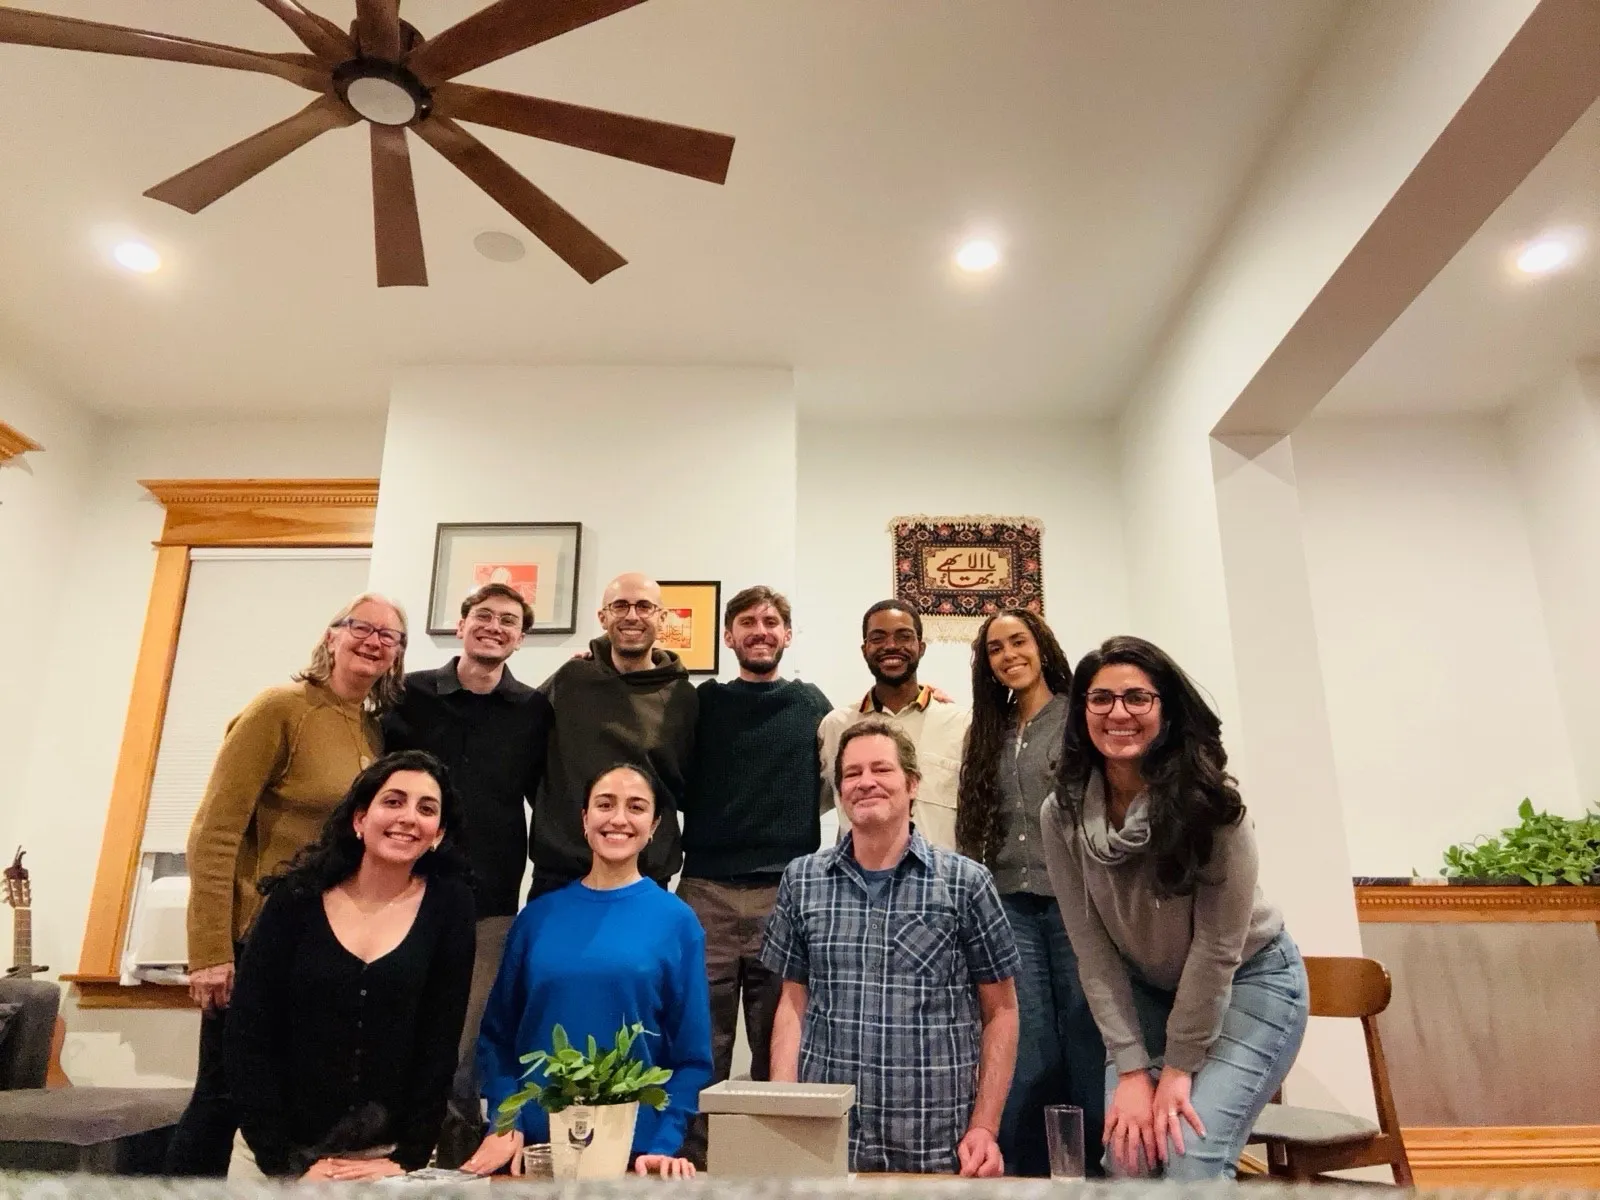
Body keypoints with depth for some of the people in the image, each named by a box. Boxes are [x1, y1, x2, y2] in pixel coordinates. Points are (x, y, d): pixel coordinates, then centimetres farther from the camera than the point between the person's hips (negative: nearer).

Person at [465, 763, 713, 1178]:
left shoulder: (676, 921, -5)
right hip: (534, 1145, 2)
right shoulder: (538, 915, 1)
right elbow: (498, 1034, 5)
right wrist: (505, 1125, -6)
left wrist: (663, 1147, -12)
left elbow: (692, 1055, -4)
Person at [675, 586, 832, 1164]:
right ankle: (692, 1159, 15)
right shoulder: (703, 701, 9)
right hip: (707, 889, 0)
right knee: (700, 1045, 3)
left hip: (788, 893, 0)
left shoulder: (812, 704, 9)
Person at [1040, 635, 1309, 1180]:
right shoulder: (1062, 815, -15)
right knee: (1127, 1158, -5)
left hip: (1248, 981, -3)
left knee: (1189, 1160, -15)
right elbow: (1093, 950, -11)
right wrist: (1131, 1068, -14)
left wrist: (1180, 1066, -16)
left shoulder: (1211, 802, -25)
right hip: (1147, 990, 3)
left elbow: (1218, 945, -20)